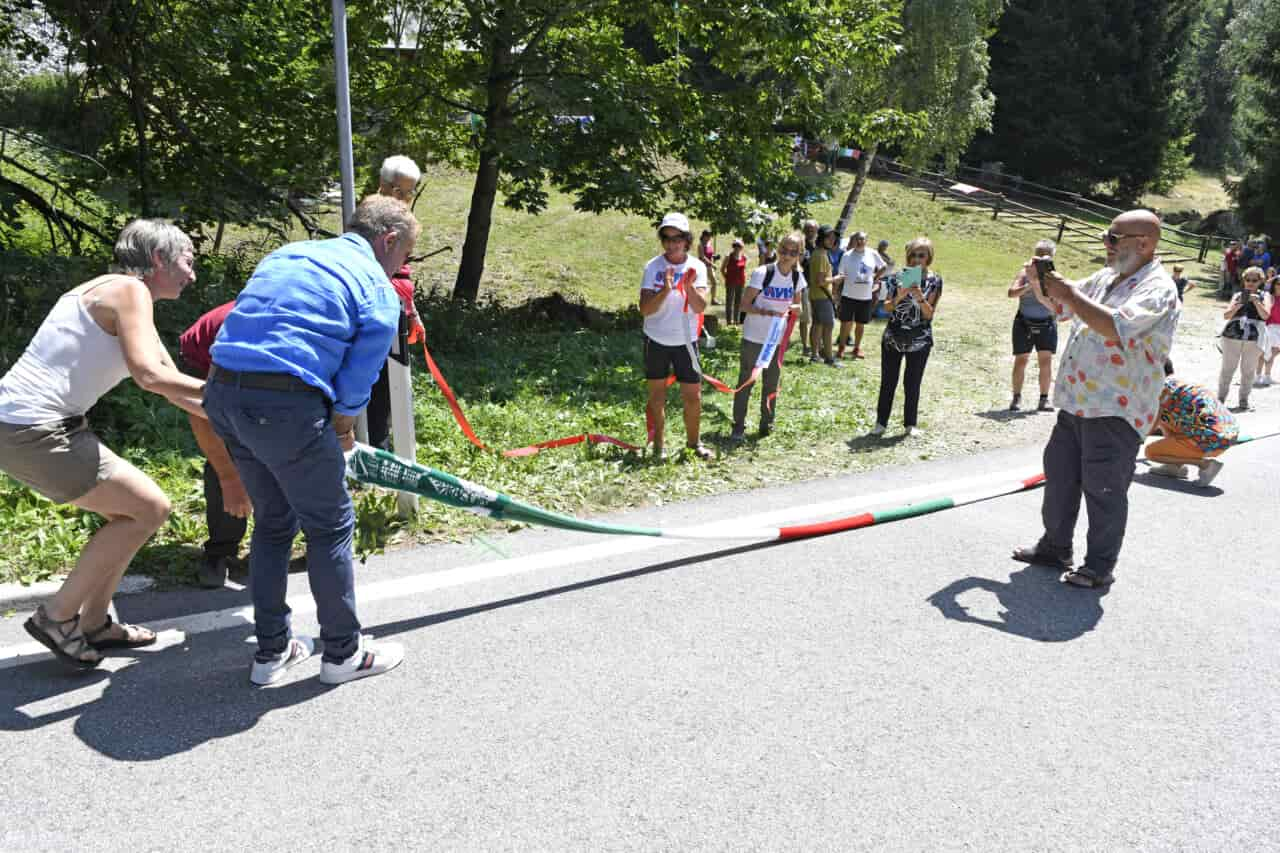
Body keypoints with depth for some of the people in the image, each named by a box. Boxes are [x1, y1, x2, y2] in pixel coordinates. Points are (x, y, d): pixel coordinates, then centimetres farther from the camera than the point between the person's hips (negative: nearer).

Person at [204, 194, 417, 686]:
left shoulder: (288, 253, 23)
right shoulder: (380, 294, 1)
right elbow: (355, 385, -2)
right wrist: (342, 432, 19)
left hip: (222, 392, 8)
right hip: (286, 405, -8)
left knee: (273, 521, 21)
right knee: (329, 526, 9)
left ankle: (271, 651, 30)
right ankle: (344, 653, 22)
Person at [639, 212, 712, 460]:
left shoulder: (697, 267, -5)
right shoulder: (652, 267, -8)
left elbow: (700, 307, -15)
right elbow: (645, 309, -16)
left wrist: (689, 287, -34)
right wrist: (665, 291, -32)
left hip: (685, 341, 1)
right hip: (656, 340, 0)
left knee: (693, 397, 3)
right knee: (657, 396, 9)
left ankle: (694, 441, 24)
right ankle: (658, 445, 23)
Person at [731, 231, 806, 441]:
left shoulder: (797, 277, -1)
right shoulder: (762, 273, -16)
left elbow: (797, 305, 11)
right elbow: (745, 304, -15)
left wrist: (789, 308, -13)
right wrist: (765, 312, -32)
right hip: (753, 337, -4)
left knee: (772, 382, 12)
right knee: (745, 381, 2)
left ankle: (767, 423, 26)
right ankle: (738, 425, 11)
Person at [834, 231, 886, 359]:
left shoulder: (873, 254, 1)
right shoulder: (847, 255, -4)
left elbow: (883, 268, 17)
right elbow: (841, 275, -2)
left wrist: (875, 279, 6)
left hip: (866, 296, 2)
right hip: (849, 295, -2)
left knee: (860, 324, 11)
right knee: (846, 322, 2)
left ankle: (857, 348, 25)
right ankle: (841, 348, 14)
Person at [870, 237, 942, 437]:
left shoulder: (934, 280, -2)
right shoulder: (897, 277, 1)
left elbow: (929, 314, -7)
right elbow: (886, 307, 0)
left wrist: (920, 298, -23)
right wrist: (899, 297, -18)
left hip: (919, 340, -1)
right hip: (893, 337, 1)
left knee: (912, 383, 6)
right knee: (888, 381, 5)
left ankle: (911, 424, 17)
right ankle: (881, 422, 14)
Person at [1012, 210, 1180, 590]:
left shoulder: (1157, 289, -14)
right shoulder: (1106, 277, 13)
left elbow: (1118, 328, -30)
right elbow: (1060, 306, 25)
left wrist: (1070, 293, -24)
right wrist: (1040, 282, 4)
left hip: (1116, 411, -8)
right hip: (1077, 401, 9)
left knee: (1104, 490, 1)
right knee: (1060, 476, 17)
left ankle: (1100, 566, 15)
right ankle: (1055, 546, 32)